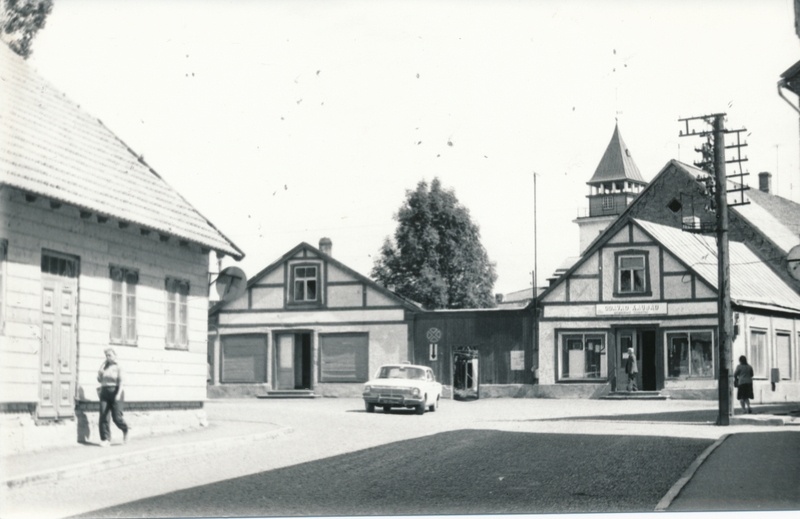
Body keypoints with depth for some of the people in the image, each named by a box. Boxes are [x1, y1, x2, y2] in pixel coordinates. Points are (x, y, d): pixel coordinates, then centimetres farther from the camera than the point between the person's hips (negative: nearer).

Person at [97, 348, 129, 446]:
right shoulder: (104, 367, 12)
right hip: (104, 392, 4)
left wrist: (118, 394, -18)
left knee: (116, 417, -5)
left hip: (114, 392, -4)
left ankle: (125, 429, 25)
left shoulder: (117, 368, -1)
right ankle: (105, 439, -3)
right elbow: (100, 380, 14)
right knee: (103, 417, -6)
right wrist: (99, 373, -4)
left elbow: (121, 382, -8)